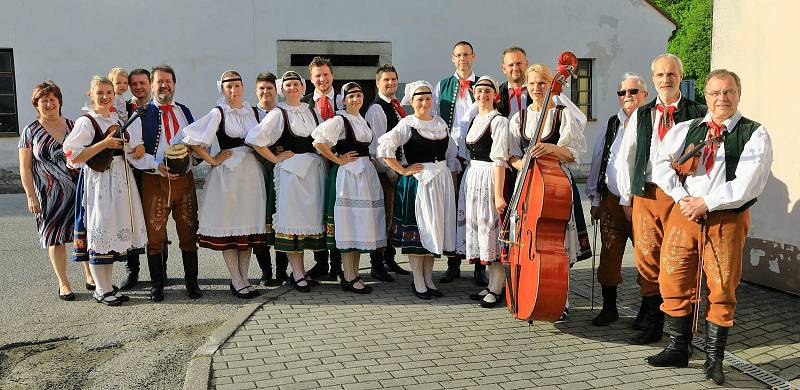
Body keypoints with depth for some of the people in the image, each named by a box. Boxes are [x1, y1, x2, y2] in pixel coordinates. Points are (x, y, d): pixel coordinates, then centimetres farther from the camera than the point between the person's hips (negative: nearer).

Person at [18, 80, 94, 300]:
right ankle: (63, 284, 15)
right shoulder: (30, 131, 0)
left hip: (78, 190, 2)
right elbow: (25, 168, -1)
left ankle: (91, 277, 18)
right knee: (55, 238, 3)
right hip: (50, 194, -2)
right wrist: (31, 196, -7)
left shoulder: (72, 126, 8)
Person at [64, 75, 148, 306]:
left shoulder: (117, 119, 13)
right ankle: (101, 290, 7)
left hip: (120, 180, 7)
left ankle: (108, 285, 21)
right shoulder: (85, 122, -9)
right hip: (98, 181, -7)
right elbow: (73, 157, -16)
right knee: (100, 231, -3)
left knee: (114, 230, 10)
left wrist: (137, 147, 4)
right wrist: (104, 144, -21)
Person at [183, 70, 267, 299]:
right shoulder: (218, 113, -5)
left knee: (248, 228, 7)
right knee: (228, 227, 0)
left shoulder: (252, 112, 10)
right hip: (228, 173, -5)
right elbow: (191, 137, -11)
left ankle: (243, 279, 16)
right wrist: (212, 160, -8)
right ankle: (237, 283, 7)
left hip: (251, 172, 5)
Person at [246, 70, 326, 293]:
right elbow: (255, 138, -9)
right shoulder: (278, 114, -2)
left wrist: (325, 159, 10)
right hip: (291, 169, -5)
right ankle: (298, 274, 0)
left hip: (314, 169, 5)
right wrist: (274, 159, -8)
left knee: (308, 217, 7)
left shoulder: (311, 111, 14)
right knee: (293, 218, -4)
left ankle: (299, 270, 16)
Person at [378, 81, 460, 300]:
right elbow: (384, 146, -17)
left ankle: (428, 279, 20)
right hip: (417, 181, -5)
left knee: (434, 229, 9)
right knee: (417, 230, 0)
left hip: (442, 181, 6)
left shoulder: (440, 123, 12)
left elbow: (451, 152, 20)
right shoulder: (407, 124, -6)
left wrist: (450, 173, 11)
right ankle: (418, 283, 9)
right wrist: (402, 170, -14)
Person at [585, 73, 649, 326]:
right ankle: (609, 309, 22)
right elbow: (597, 163, 15)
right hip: (611, 201, 4)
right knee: (609, 258, 8)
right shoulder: (611, 126, 12)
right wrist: (595, 199, 12)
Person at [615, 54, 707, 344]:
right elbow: (625, 159, 14)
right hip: (645, 194, 3)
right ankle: (651, 324, 12)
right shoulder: (641, 116, 13)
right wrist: (627, 198, 9)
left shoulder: (698, 114, 3)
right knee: (647, 257, 1)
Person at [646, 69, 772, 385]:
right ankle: (678, 350, 20)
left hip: (727, 218, -3)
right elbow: (661, 164, 5)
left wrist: (706, 202, -14)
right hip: (684, 214, 3)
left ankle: (714, 359, 15)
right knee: (674, 284, 4)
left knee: (721, 291, 1)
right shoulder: (686, 129, 12)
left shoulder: (755, 134, 0)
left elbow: (747, 184, -11)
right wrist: (682, 198, -8)